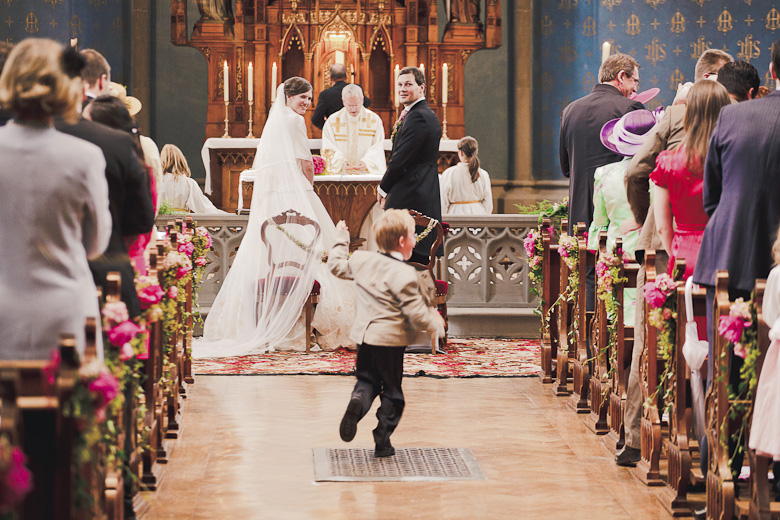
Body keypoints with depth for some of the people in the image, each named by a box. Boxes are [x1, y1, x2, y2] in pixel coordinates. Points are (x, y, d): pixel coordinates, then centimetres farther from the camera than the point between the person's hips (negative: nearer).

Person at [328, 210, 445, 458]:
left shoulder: (361, 260, 0)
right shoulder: (404, 275, -19)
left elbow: (337, 266, 19)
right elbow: (416, 314, -18)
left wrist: (341, 240, 35)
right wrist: (435, 323, 1)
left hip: (364, 336, 5)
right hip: (391, 340, -5)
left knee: (367, 380, 19)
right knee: (392, 392, 9)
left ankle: (358, 400, -14)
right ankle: (382, 441, 12)